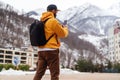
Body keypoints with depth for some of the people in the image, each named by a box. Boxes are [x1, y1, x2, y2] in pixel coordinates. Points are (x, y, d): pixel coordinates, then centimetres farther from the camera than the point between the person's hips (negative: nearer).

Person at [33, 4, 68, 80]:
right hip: (51, 50, -7)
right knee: (54, 74, 0)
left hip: (41, 50, 8)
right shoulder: (53, 21, -11)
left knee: (39, 72, 10)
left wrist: (59, 26, 19)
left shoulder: (42, 21, 13)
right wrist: (65, 28, 16)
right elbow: (63, 34, -5)